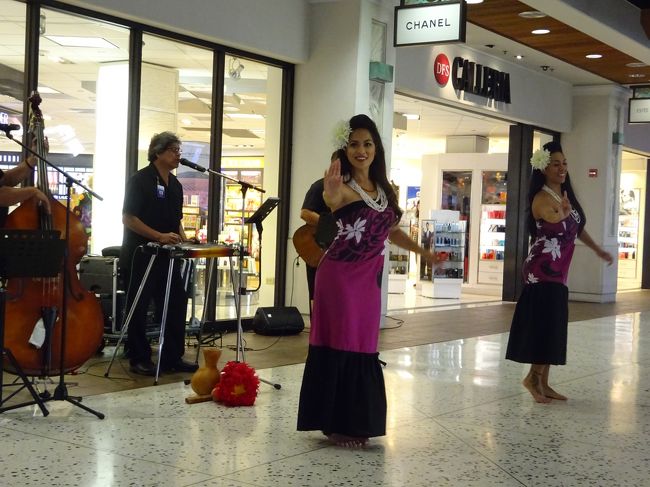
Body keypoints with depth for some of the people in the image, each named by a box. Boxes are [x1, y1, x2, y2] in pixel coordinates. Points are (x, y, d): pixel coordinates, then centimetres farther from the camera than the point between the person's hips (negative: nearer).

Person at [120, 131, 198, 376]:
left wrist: (182, 237, 3)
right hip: (140, 255, -7)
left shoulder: (175, 185, 13)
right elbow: (128, 218, -15)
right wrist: (160, 236, -23)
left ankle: (172, 358, 14)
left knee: (176, 303, 6)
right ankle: (139, 360, 11)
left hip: (167, 256, 7)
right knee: (139, 308, 2)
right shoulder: (140, 180, -9)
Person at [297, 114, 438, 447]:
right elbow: (332, 201, -37)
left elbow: (391, 230, 23)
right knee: (341, 345, -2)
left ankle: (354, 423, 22)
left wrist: (422, 251, 19)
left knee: (363, 348, 11)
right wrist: (330, 194, -59)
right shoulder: (344, 186, -12)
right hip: (340, 275, -7)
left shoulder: (383, 188, 9)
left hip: (368, 278, 7)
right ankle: (334, 423, 8)